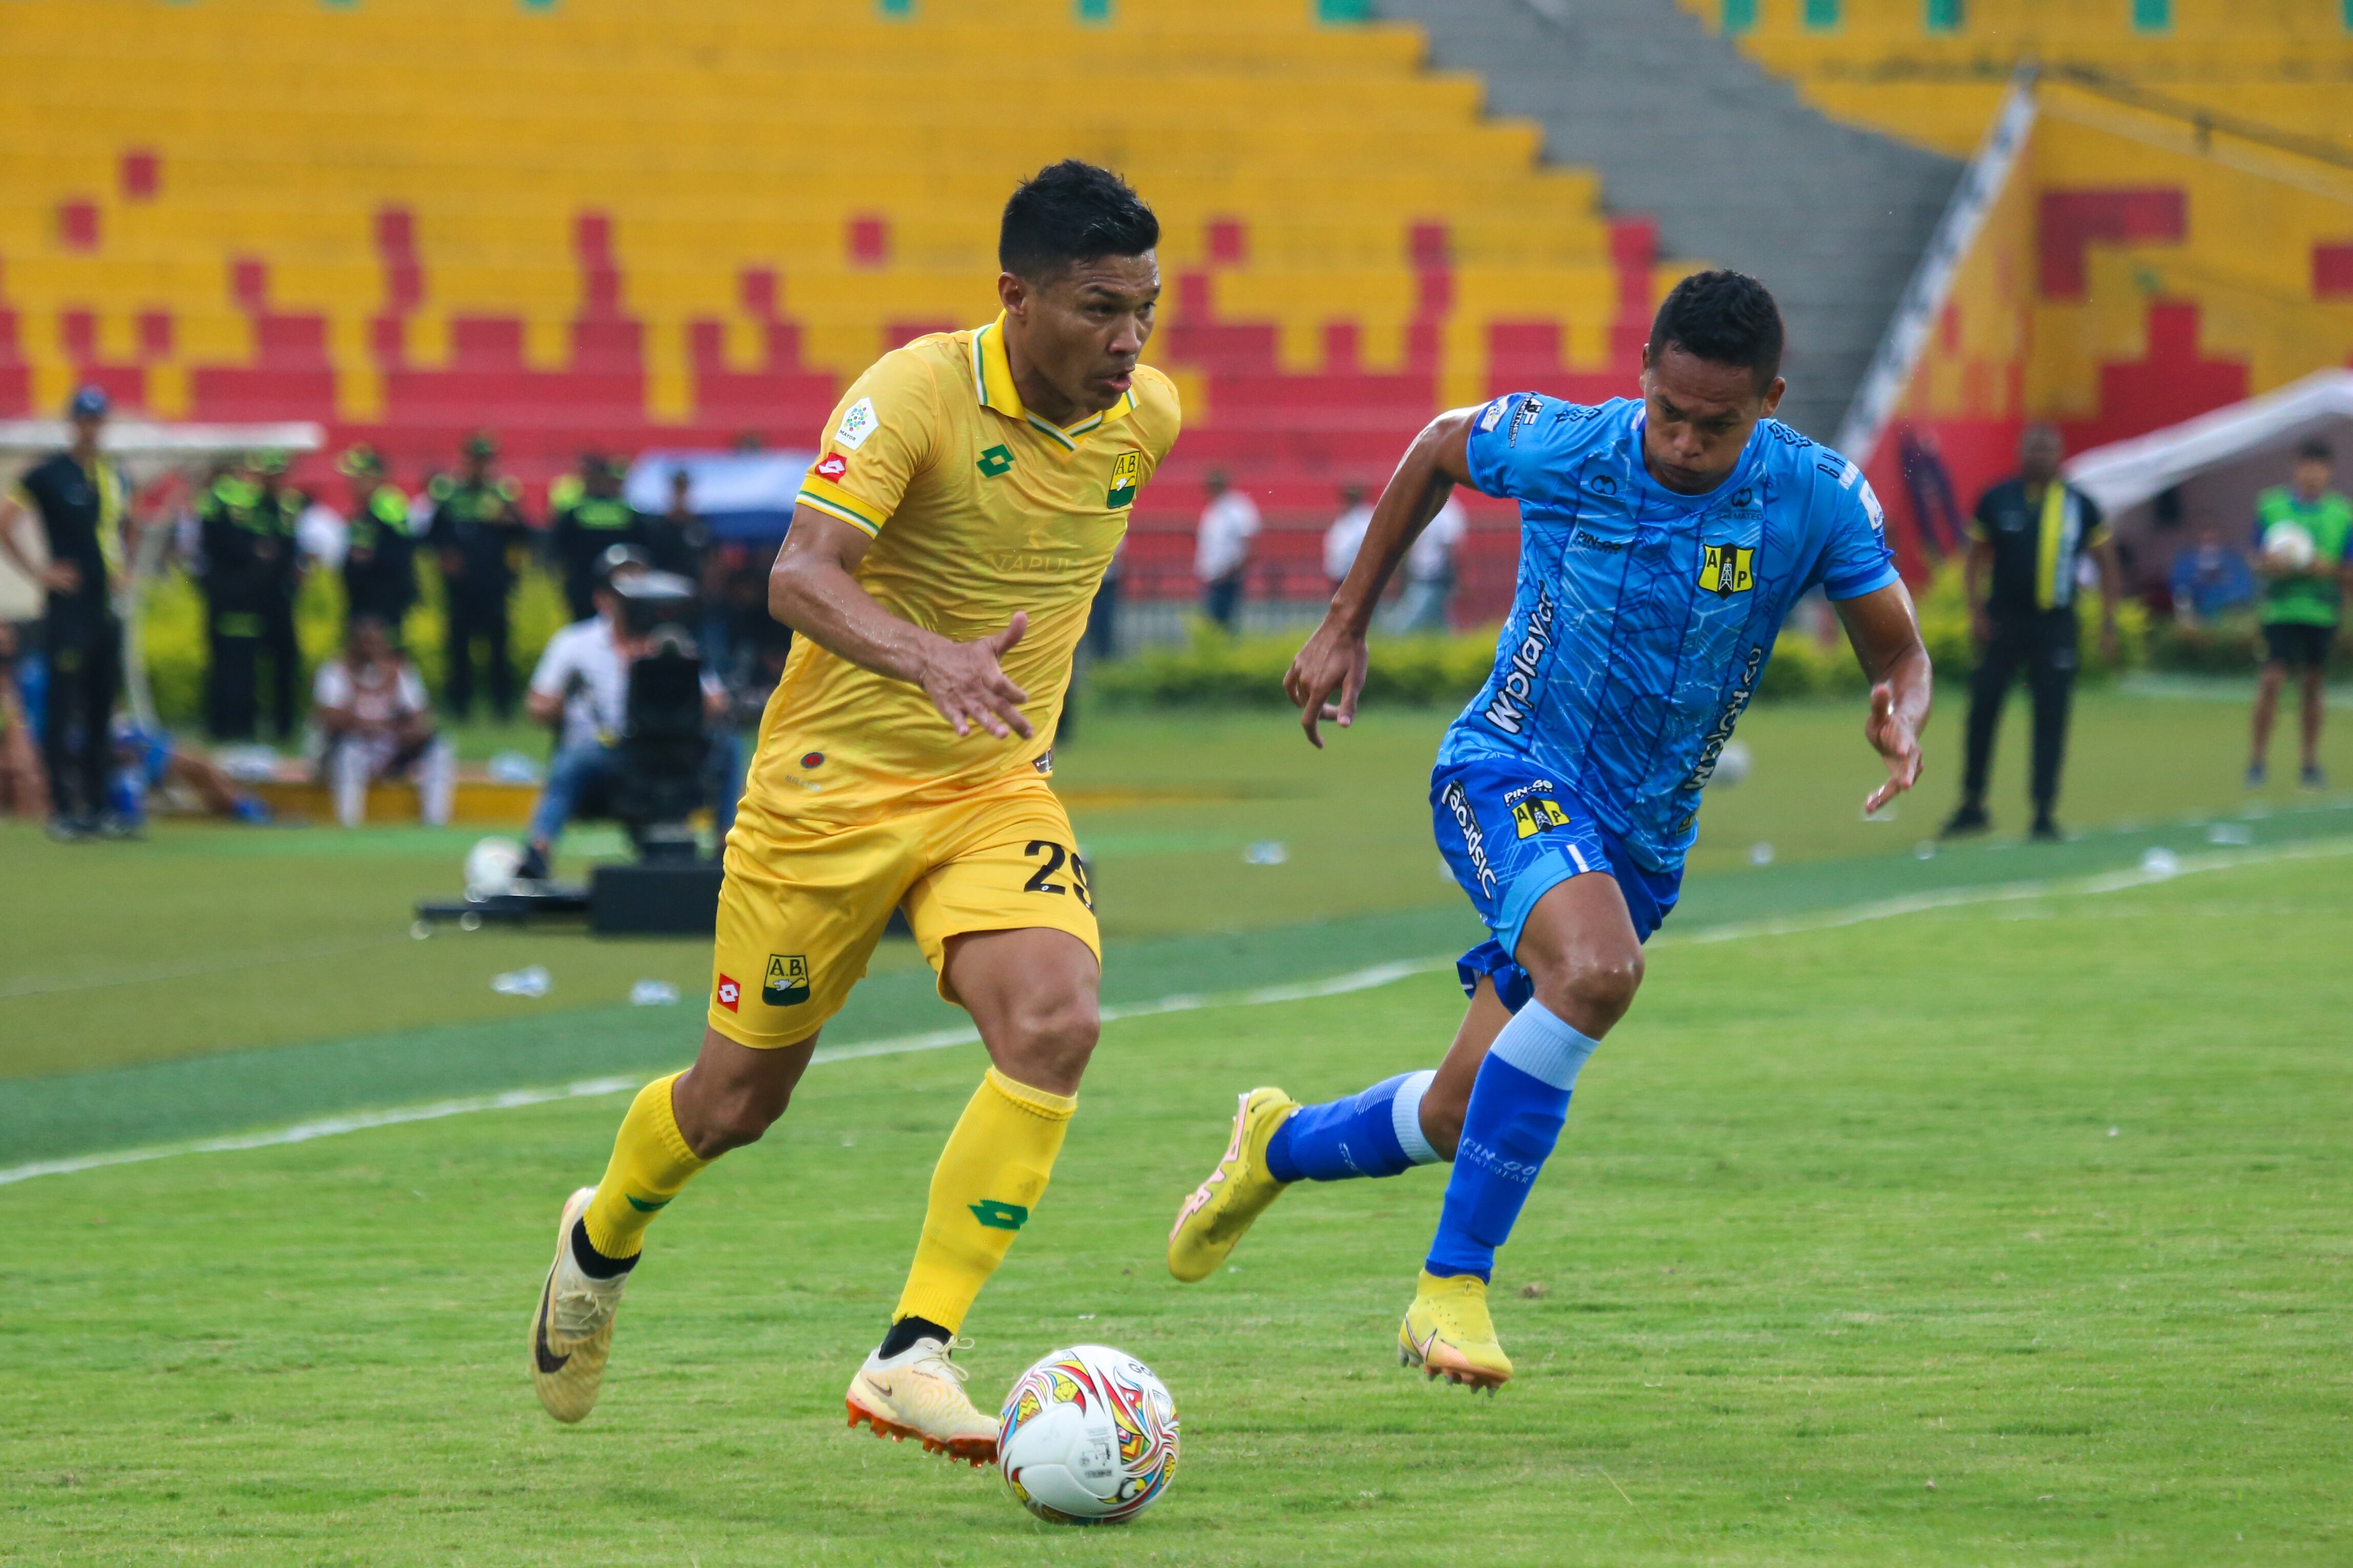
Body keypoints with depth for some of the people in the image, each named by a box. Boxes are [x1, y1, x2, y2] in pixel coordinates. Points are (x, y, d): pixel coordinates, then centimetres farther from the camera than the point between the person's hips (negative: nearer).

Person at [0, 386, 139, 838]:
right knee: (63, 710, -5)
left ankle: (97, 807, 15)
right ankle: (62, 810, -3)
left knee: (102, 711, 9)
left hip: (107, 609, 6)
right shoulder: (49, 474, -7)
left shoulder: (115, 476, 13)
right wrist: (39, 573, -12)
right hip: (68, 609, -6)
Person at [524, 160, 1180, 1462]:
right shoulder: (918, 392, -21)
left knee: (1055, 1024, -24)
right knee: (741, 1096, 8)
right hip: (835, 779, -4)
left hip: (997, 792, 4)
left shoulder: (1147, 416, -2)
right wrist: (930, 658, -50)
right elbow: (799, 577, -33)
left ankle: (912, 1357, -20)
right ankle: (600, 1245, 42)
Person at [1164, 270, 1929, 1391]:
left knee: (1463, 1121, 7)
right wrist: (1346, 627, 10)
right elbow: (1440, 447, 9)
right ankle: (1451, 1288, -29)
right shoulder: (1560, 447, -13)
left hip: (1641, 837, 4)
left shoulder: (1818, 501, -11)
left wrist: (1901, 722, -24)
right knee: (1598, 970, -35)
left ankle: (1281, 1144, 41)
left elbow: (1898, 652, 1)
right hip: (1509, 767, -4)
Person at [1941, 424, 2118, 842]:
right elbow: (1975, 556, 11)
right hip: (2003, 620, 0)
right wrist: (1976, 611, -2)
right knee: (1983, 709, -2)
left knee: (2050, 719, -1)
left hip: (2055, 624, 0)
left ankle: (2044, 813, 4)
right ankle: (1972, 804, 11)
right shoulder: (1997, 501, 2)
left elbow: (2107, 564, 8)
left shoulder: (2079, 507, 2)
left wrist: (2108, 626, 2)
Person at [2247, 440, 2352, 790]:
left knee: (2315, 683, 6)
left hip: (2323, 612, 2)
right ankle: (2259, 759, -1)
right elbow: (2259, 562, 6)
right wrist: (2271, 564, -16)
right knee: (2272, 679, -10)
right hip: (2280, 607, -2)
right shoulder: (2271, 506, 2)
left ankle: (2311, 763, 16)